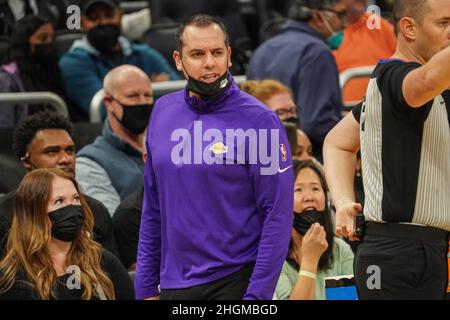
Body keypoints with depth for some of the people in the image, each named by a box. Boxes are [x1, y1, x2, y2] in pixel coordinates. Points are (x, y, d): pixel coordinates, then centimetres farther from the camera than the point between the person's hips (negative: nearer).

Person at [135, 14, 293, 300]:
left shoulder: (259, 120, -10)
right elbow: (153, 208, 11)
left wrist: (257, 296, -17)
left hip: (234, 284, -5)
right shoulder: (163, 112, 5)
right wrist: (146, 287, 8)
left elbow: (278, 215, -12)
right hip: (173, 285, 5)